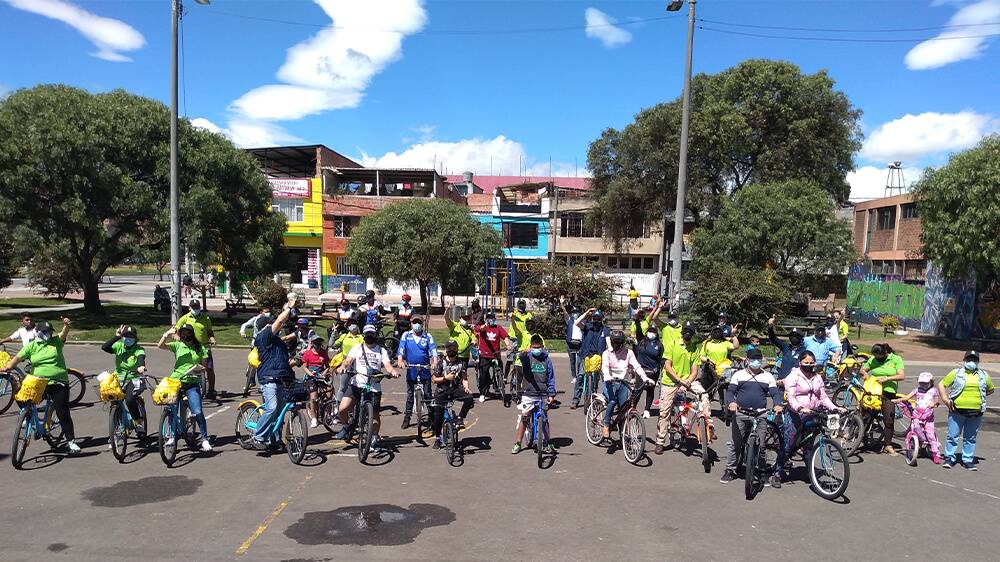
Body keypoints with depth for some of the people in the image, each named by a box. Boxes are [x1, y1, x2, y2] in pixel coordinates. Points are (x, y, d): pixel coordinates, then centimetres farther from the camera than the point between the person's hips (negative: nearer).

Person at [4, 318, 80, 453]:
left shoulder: (56, 342, 5)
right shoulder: (31, 346, 6)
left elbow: (63, 334, -13)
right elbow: (18, 357, -2)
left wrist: (66, 325, -34)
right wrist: (8, 366, -21)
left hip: (59, 383, -2)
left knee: (63, 413, -1)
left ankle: (71, 440, 7)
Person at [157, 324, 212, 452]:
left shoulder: (200, 348, 7)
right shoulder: (177, 345, 6)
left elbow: (204, 366, 9)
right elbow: (160, 345, -9)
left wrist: (199, 367, -12)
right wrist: (167, 334, -22)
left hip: (192, 384, -1)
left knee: (197, 412, -11)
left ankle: (205, 439, -1)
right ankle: (172, 436, 28)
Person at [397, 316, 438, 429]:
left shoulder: (428, 336, 2)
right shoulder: (406, 335, 4)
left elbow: (433, 349, -8)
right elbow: (401, 348, -6)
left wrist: (435, 362, -25)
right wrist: (400, 360, -24)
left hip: (425, 369, -1)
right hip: (411, 369, 1)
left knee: (427, 393, 2)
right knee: (410, 394, 9)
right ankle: (407, 418, 18)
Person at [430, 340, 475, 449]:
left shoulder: (461, 363, 4)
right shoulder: (441, 363, -2)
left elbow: (464, 378, 3)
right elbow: (434, 379, -1)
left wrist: (466, 387, -16)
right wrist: (445, 378, -15)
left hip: (456, 389, 1)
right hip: (442, 391, -1)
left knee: (469, 398, -27)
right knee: (438, 415, 0)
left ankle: (460, 418, -7)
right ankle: (437, 438, 20)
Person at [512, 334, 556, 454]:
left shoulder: (547, 360, 4)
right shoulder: (527, 357, -2)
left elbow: (551, 378, 8)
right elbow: (521, 358, -27)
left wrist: (551, 394, 2)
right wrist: (524, 353, -51)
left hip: (543, 395, 1)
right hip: (528, 394, -1)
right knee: (522, 418, 3)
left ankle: (547, 443, 22)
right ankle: (517, 443, 14)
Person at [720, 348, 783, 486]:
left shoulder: (768, 376, 12)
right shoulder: (739, 374, 9)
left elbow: (775, 393, 4)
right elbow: (730, 391, 3)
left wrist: (777, 405, -18)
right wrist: (731, 402, -19)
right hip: (740, 414, 0)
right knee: (735, 444, 5)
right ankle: (730, 470, 15)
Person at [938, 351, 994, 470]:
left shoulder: (984, 376, 12)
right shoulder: (956, 373, 3)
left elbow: (991, 389, 25)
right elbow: (941, 384, 5)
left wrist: (979, 396, 11)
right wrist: (945, 398, -7)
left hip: (976, 414, 2)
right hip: (957, 412, -2)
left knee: (970, 438, 10)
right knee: (953, 436, 1)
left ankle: (968, 460, 20)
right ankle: (949, 458, 10)